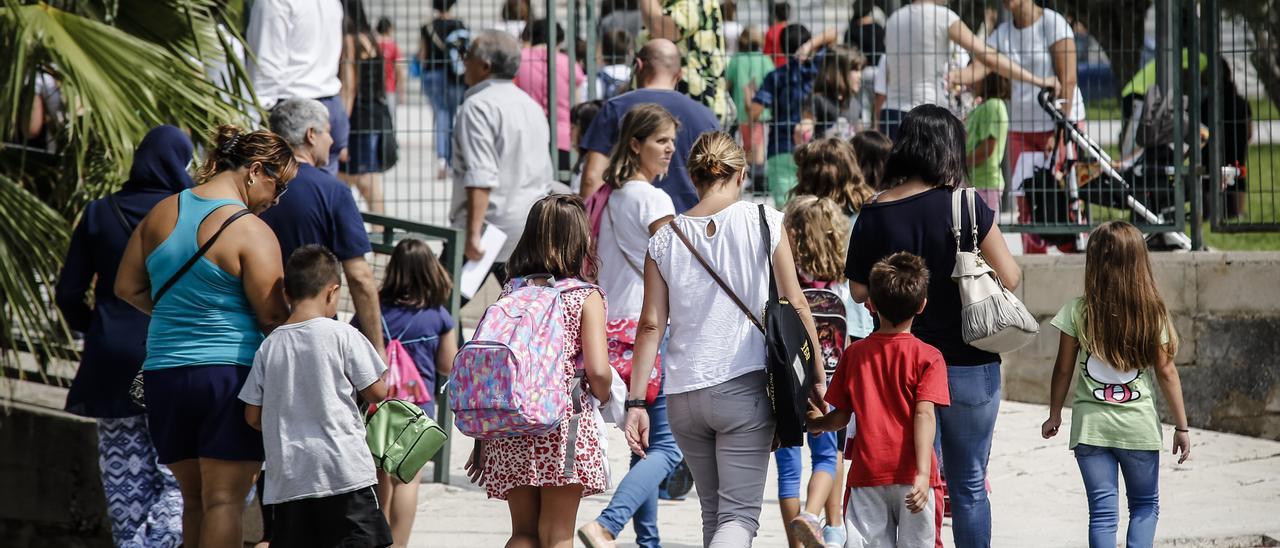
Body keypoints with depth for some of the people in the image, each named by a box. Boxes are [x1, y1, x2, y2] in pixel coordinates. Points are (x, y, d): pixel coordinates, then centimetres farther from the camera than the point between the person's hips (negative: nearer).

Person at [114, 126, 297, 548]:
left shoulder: (162, 213, 8)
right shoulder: (251, 232, -12)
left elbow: (127, 287, 13)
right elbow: (273, 318, -12)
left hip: (164, 371, 6)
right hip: (231, 371, -6)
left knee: (194, 498, 14)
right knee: (225, 499, -4)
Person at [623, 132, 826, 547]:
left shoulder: (665, 238, 4)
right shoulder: (764, 222, -2)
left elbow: (651, 325, 2)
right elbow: (795, 306, 0)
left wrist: (636, 403, 3)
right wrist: (817, 378, 8)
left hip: (683, 395, 3)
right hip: (744, 388, -3)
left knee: (714, 513, 17)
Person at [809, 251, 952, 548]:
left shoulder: (854, 354, 4)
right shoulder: (928, 357, -5)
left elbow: (840, 417, 7)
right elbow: (924, 415, -15)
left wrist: (817, 422, 30)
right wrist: (923, 473, -21)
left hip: (867, 473, 2)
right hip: (910, 474, -2)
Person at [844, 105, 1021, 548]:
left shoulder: (875, 214, -4)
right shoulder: (964, 206, -12)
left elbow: (859, 290, 3)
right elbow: (1010, 279, -8)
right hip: (968, 362, -2)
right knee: (969, 485, 9)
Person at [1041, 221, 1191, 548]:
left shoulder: (1078, 312, -6)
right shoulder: (1152, 313, -5)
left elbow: (1063, 370, 0)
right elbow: (1166, 373, -1)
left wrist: (1055, 415, 14)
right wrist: (1181, 426, 7)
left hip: (1090, 425, 0)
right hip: (1139, 424, 0)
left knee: (1102, 510, 4)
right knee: (1145, 504, 16)